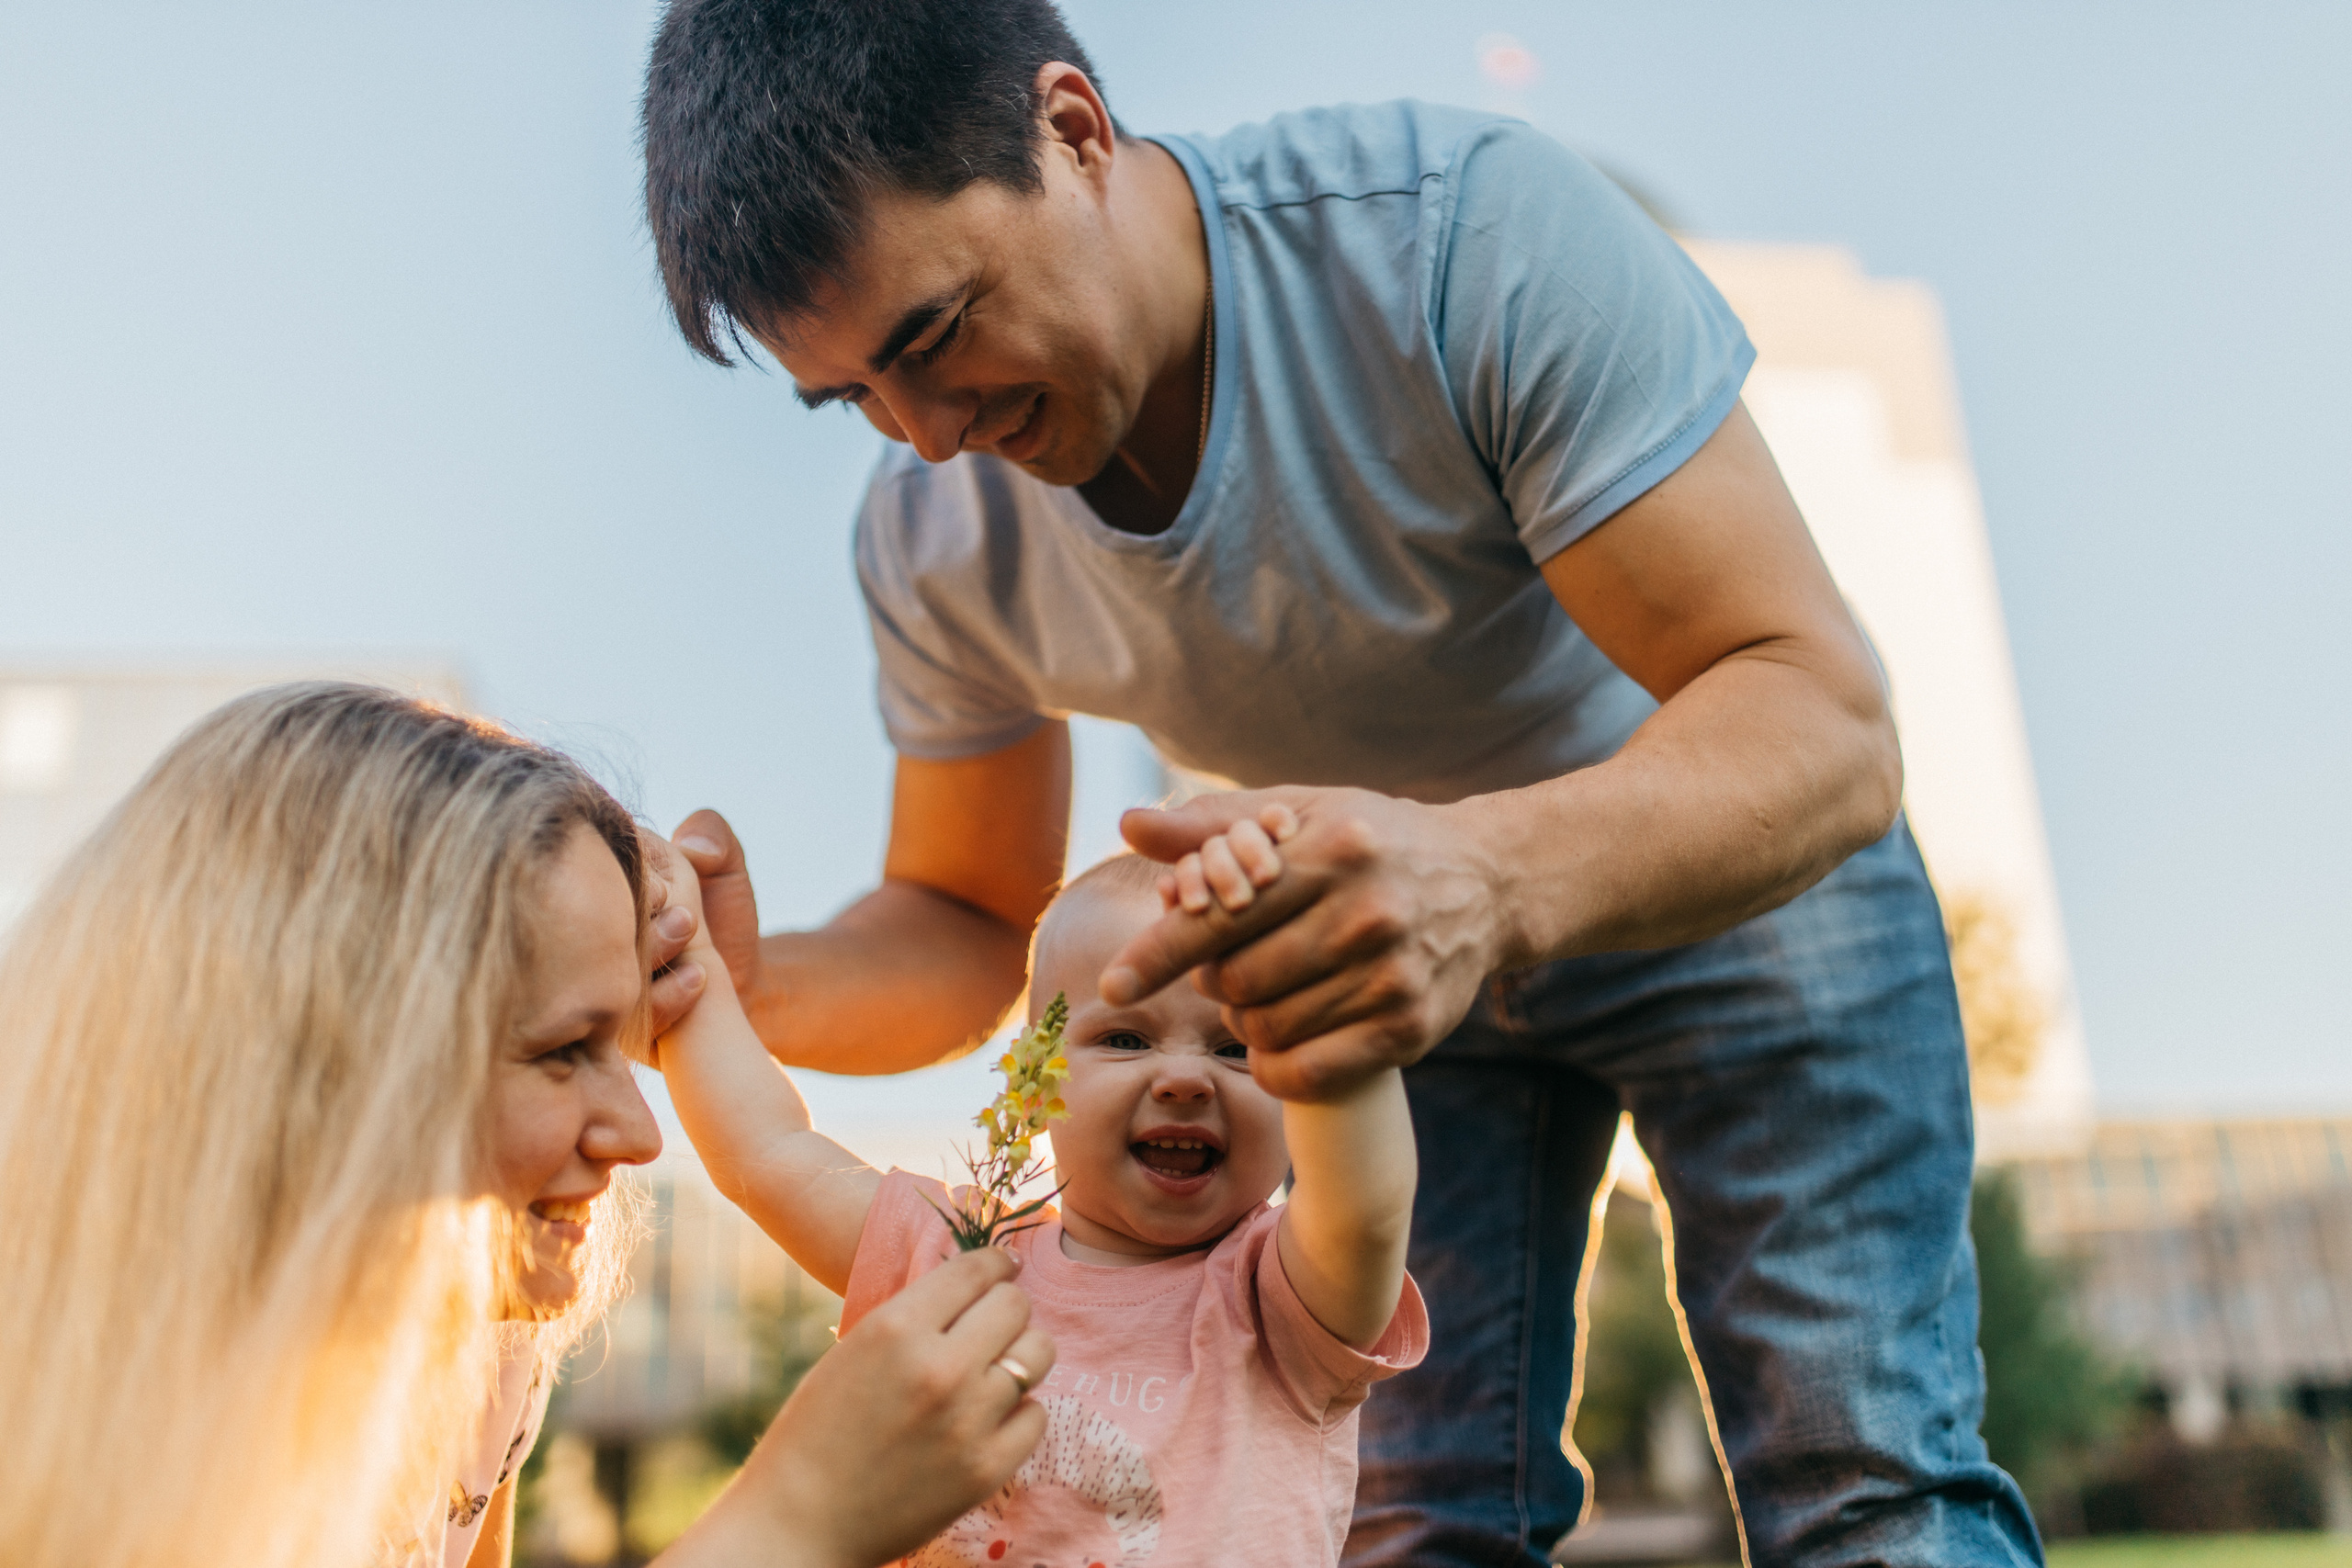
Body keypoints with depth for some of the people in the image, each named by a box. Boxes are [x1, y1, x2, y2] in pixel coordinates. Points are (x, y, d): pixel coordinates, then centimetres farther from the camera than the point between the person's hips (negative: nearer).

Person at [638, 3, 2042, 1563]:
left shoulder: (1475, 225, -32)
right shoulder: (930, 541, -17)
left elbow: (1827, 724, -35)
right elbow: (974, 924, -5)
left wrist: (1489, 878, -55)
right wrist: (753, 989, -27)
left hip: (1741, 870, -3)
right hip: (1379, 940, 4)